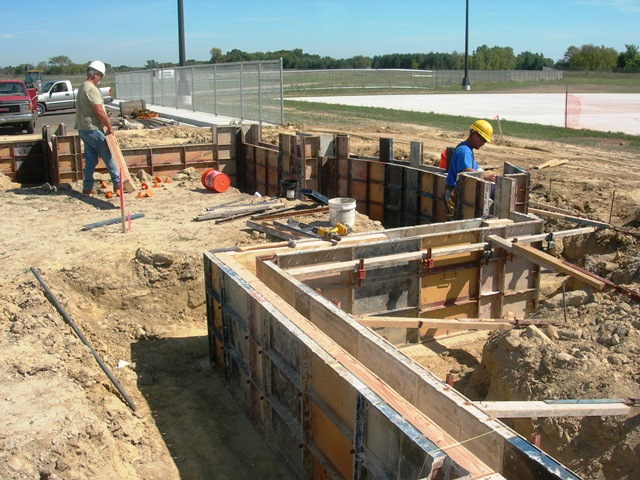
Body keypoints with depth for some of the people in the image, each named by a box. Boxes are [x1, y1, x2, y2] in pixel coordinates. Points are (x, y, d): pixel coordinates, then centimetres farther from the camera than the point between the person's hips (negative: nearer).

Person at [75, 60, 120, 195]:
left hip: (83, 129, 9)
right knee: (108, 156, -1)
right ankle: (117, 182, 5)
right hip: (93, 129, -9)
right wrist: (109, 127, -12)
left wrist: (105, 125, 19)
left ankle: (87, 187, 11)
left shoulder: (82, 88, 17)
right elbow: (99, 111, -21)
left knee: (90, 159, 11)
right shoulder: (92, 89, -15)